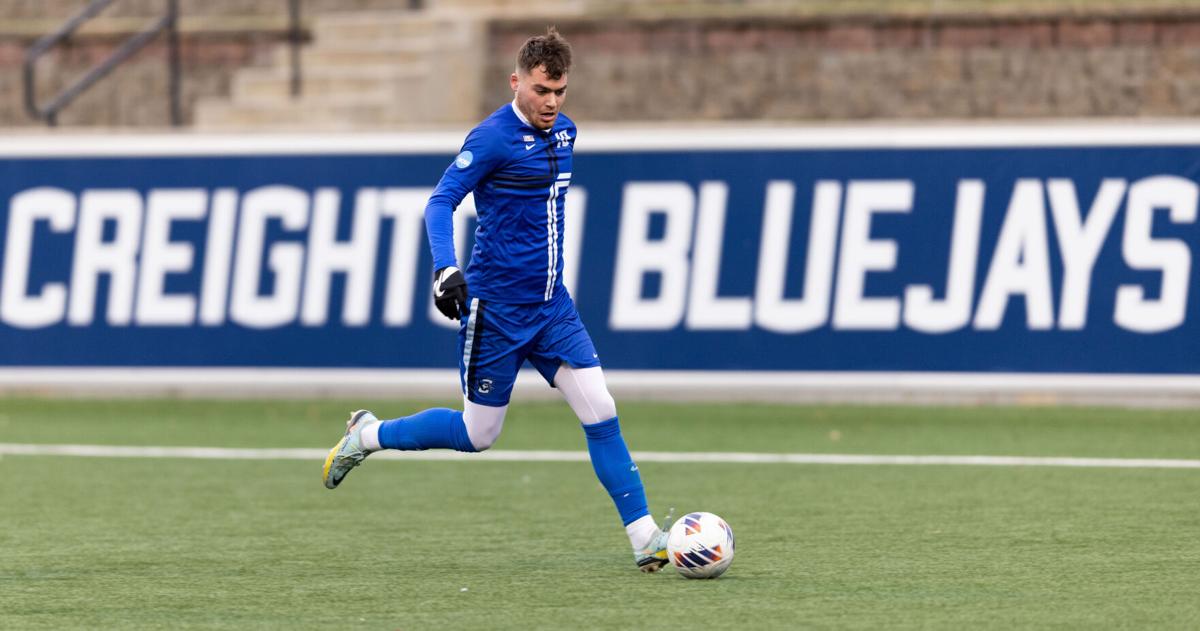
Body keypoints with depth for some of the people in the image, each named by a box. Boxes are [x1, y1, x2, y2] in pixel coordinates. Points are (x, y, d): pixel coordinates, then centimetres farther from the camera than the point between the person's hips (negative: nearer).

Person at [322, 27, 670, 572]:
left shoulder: (564, 131, 9)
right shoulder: (493, 137, -14)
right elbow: (441, 201, -18)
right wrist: (445, 268, -32)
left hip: (550, 305, 6)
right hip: (495, 307, -6)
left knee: (600, 412, -6)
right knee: (477, 434, 2)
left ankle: (645, 539, -4)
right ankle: (367, 436, 24)